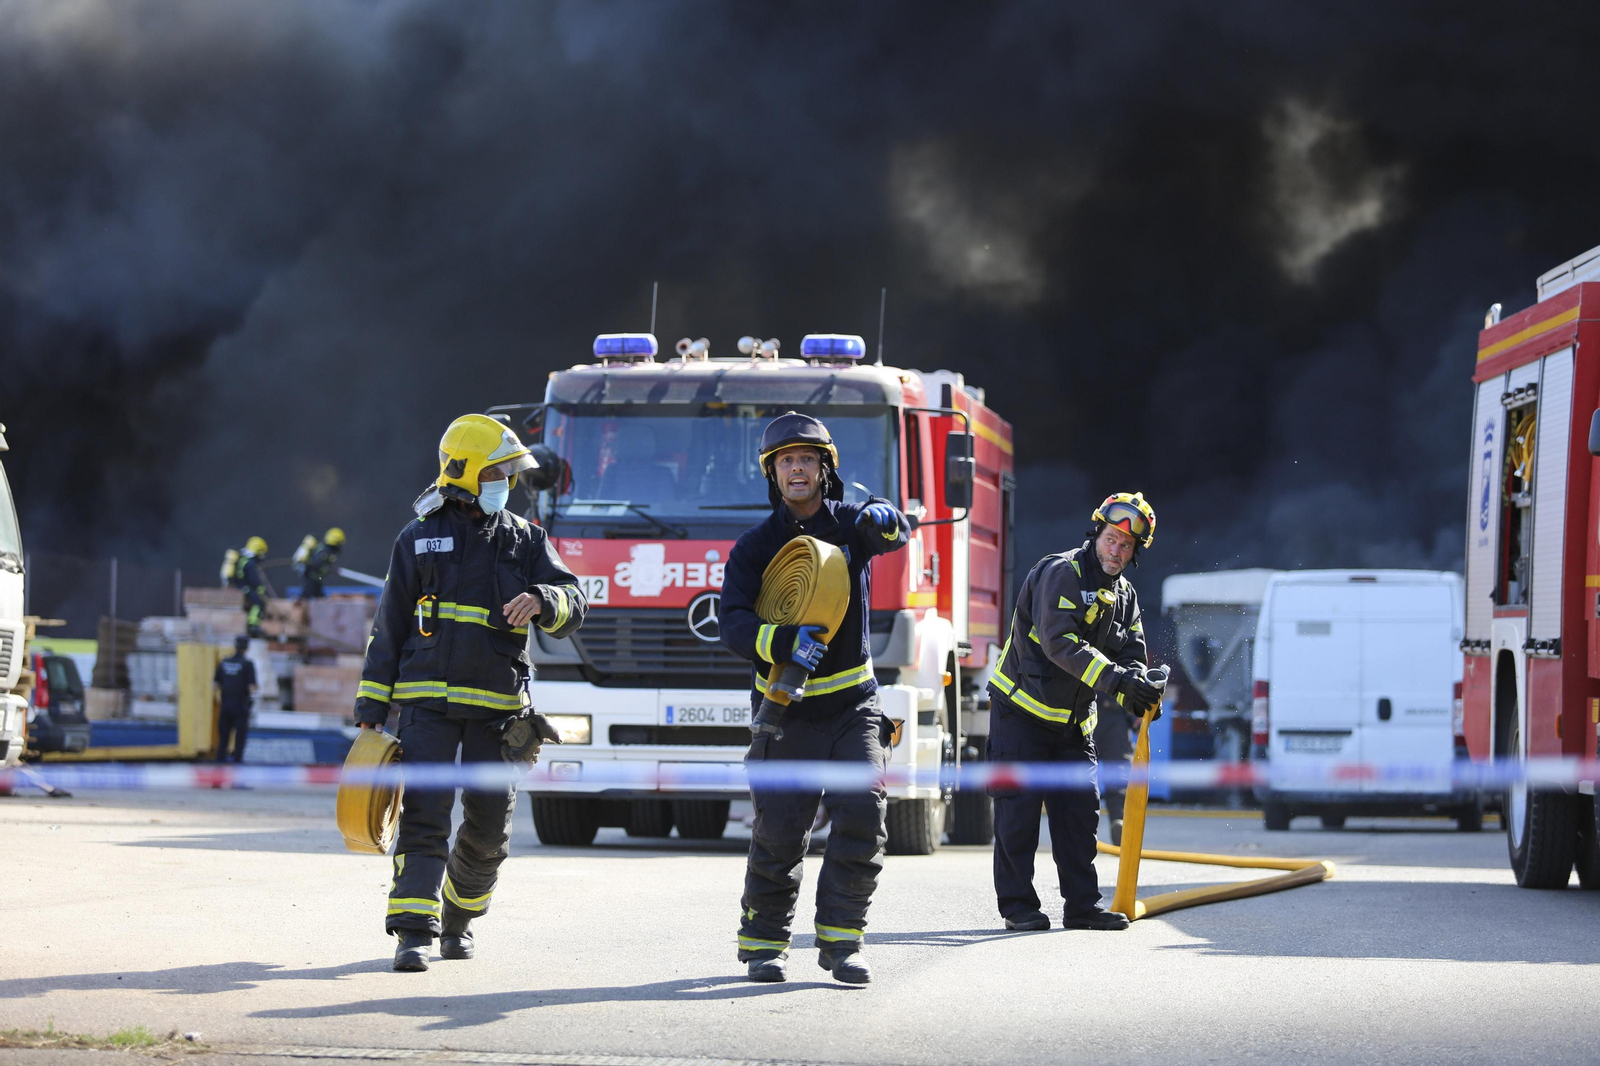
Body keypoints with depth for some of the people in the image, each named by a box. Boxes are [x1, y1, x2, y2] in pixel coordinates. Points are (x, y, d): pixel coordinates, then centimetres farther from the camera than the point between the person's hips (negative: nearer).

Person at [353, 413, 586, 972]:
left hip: (496, 709, 2)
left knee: (488, 826, 6)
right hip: (428, 701, -2)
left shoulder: (524, 540, 9)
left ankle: (458, 916, 29)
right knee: (424, 816, -13)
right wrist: (371, 706, 4)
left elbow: (573, 605, 1)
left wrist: (540, 600, -23)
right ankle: (415, 931, -16)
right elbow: (389, 627, 8)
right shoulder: (419, 539, 5)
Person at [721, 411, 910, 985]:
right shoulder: (755, 547, 0)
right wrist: (784, 642, -32)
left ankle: (840, 939, -5)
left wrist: (883, 522, -44)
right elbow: (734, 625, -12)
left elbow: (895, 533, -19)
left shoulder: (850, 522, 4)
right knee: (779, 832, -3)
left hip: (852, 705, 1)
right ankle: (763, 942, 14)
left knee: (862, 818, -13)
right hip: (786, 711, -1)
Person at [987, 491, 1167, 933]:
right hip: (1022, 710, -7)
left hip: (1074, 722, 7)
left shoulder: (1124, 597, 10)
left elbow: (1131, 655, 3)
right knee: (1019, 808, -6)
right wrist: (1115, 679, -34)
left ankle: (1083, 905, 8)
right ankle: (1017, 905, 0)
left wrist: (1138, 691, -21)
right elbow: (1060, 642, -28)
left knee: (1080, 810, 4)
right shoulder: (1061, 574, -16)